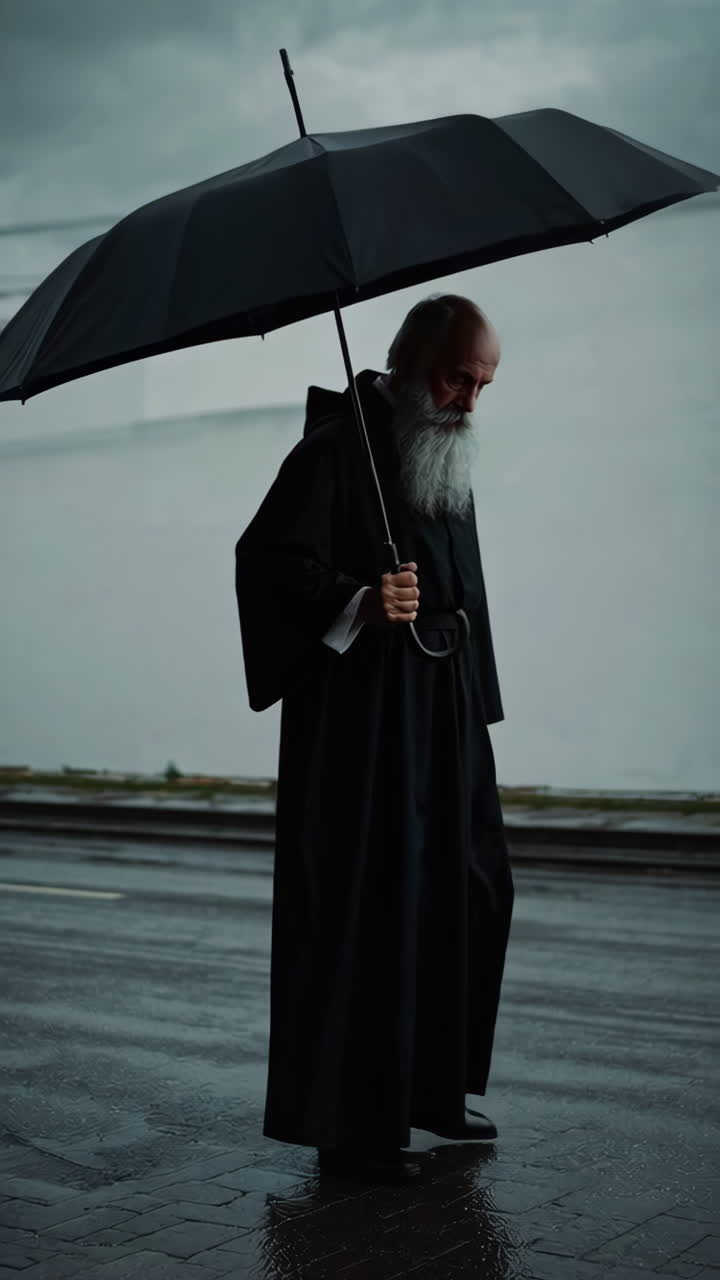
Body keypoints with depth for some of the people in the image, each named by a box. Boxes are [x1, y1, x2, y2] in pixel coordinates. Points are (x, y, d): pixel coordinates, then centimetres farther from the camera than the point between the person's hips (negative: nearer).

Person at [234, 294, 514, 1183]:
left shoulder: (449, 460, 17)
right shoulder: (337, 449, -10)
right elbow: (264, 560, -18)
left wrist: (476, 704, 21)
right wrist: (358, 601, -34)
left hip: (445, 712, 9)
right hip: (361, 717, -9)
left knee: (471, 894, 12)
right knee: (364, 909, -5)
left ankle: (430, 1088, 26)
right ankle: (350, 1125, 6)